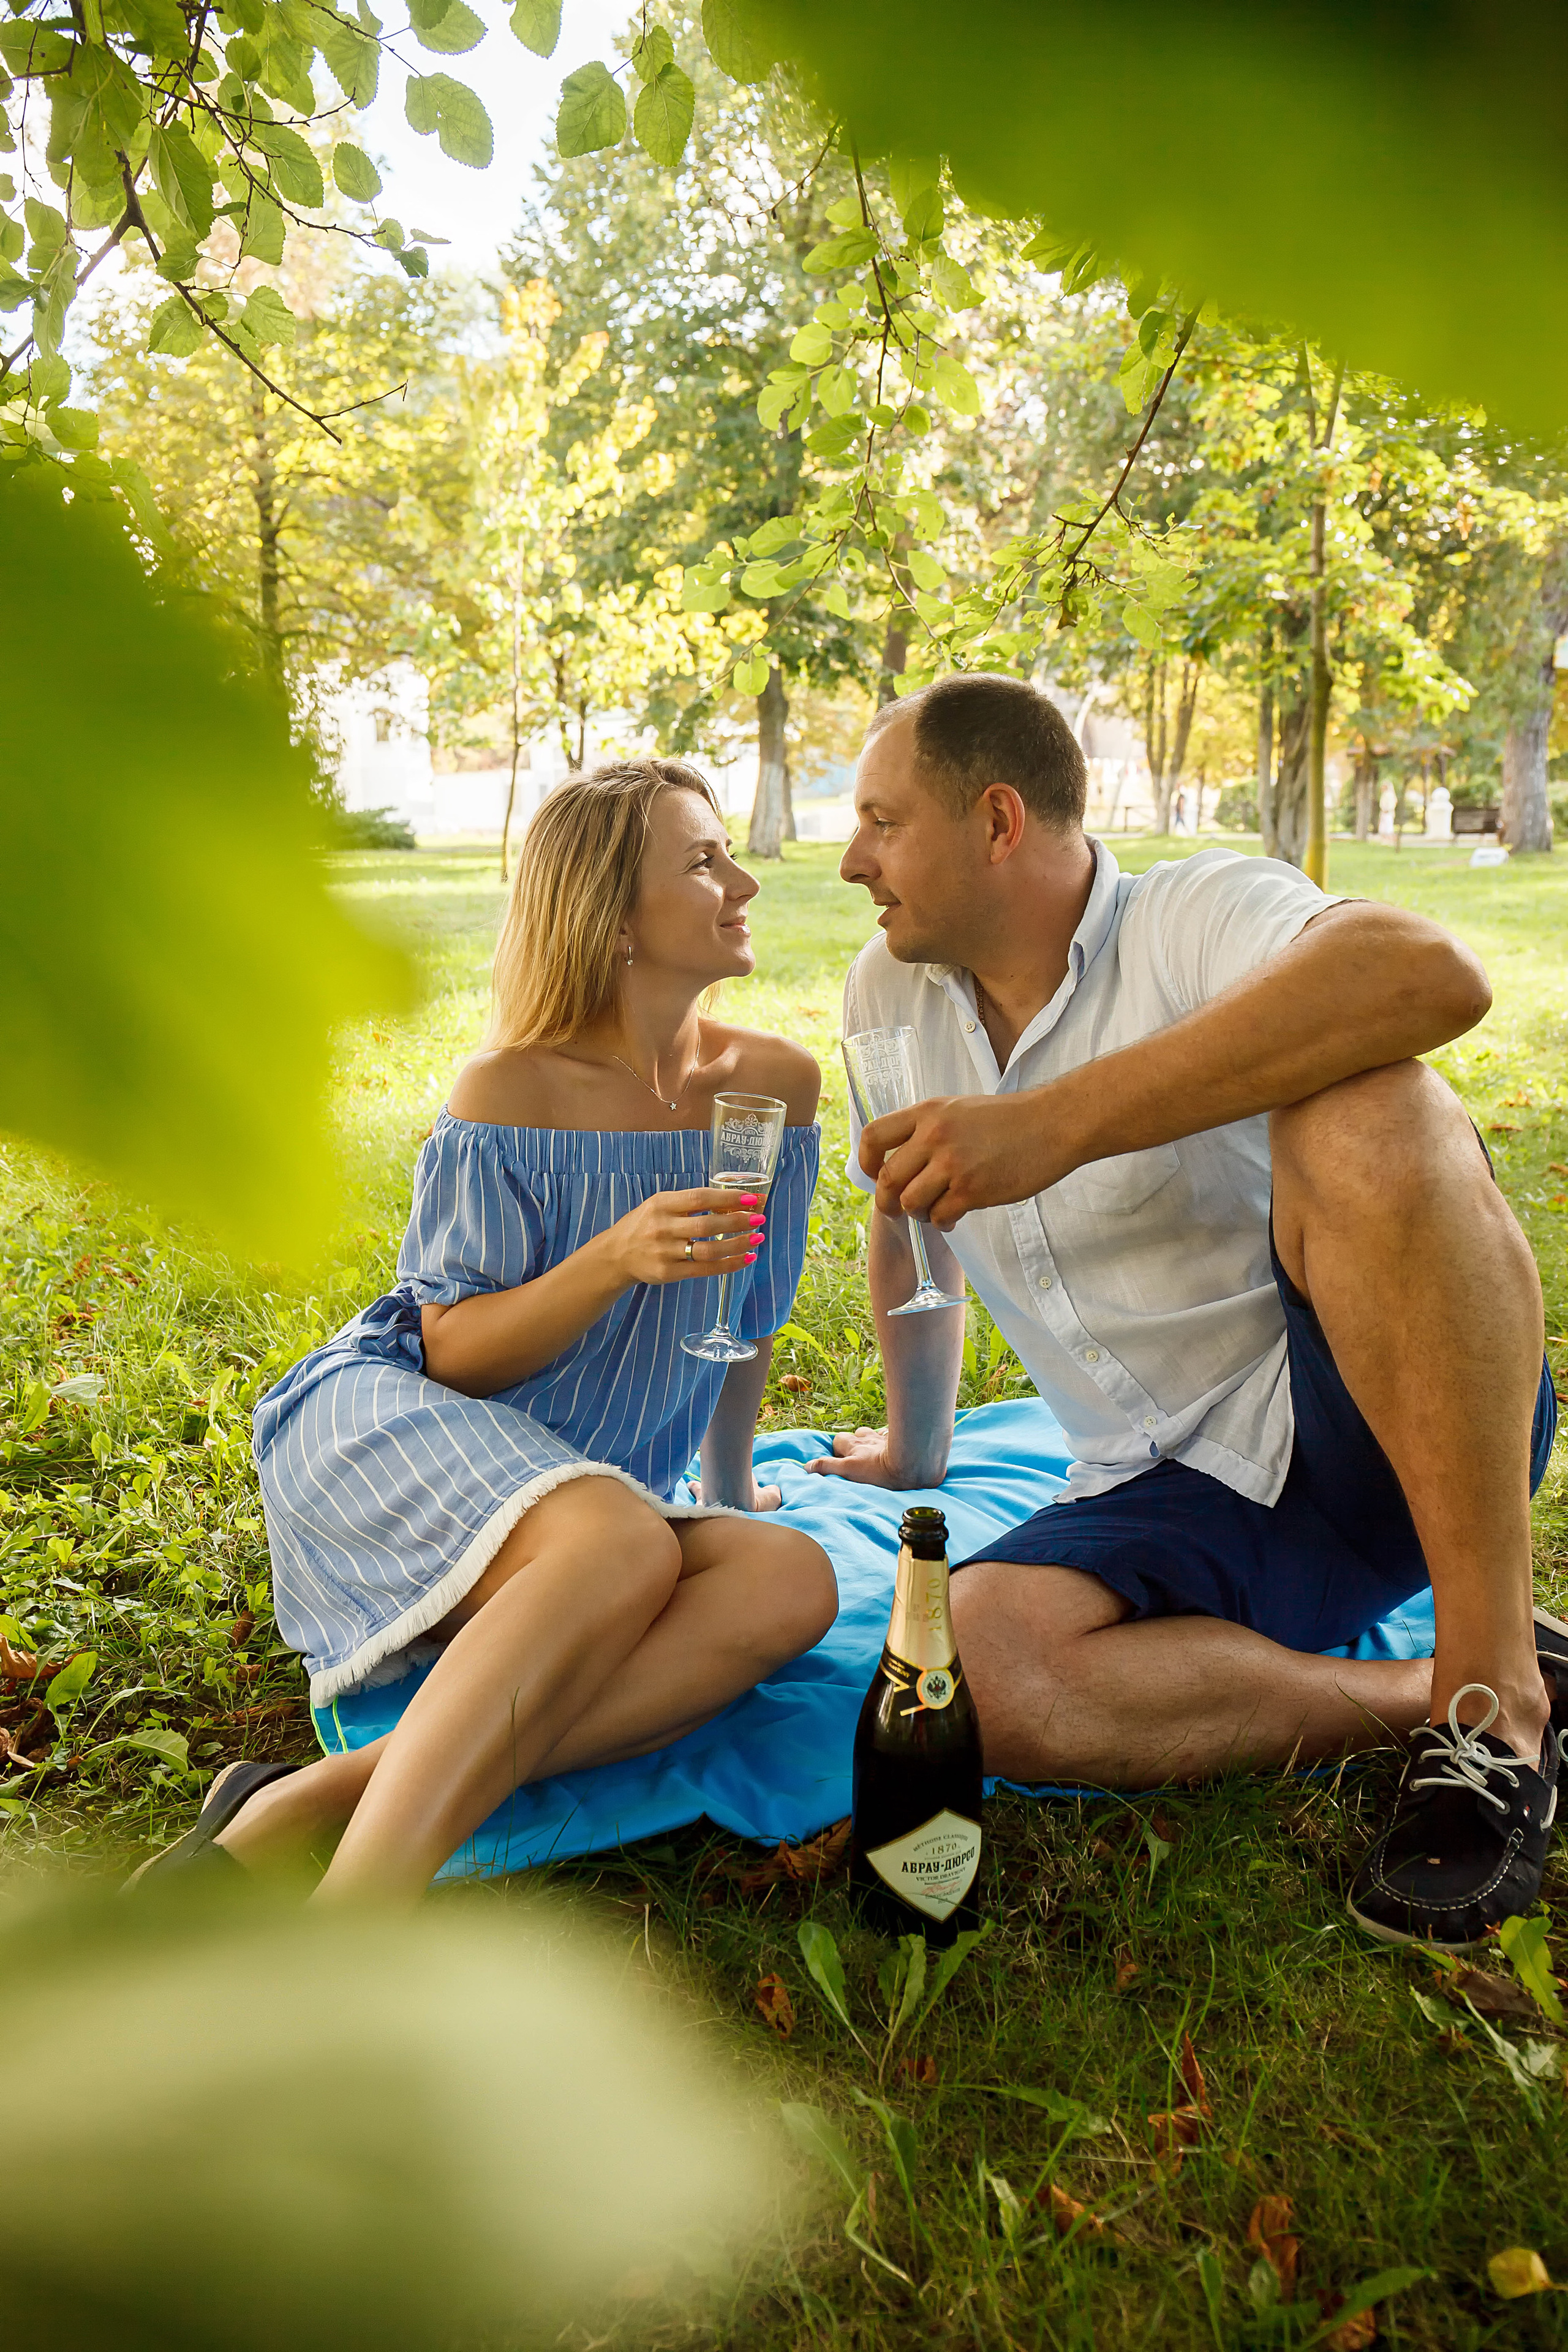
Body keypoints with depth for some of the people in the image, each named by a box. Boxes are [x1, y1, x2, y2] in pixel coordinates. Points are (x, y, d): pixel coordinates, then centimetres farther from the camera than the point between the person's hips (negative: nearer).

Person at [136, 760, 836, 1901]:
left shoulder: (777, 1081, 2)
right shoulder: (513, 1090, -12)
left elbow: (748, 1316, 16)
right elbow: (452, 1352, -11)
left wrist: (731, 1488, 26)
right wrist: (614, 1260, -27)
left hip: (574, 1484, 5)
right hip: (390, 1427, -5)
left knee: (791, 1583, -27)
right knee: (624, 1545, -37)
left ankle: (307, 1808, -33)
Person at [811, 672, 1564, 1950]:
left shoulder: (1197, 914, -12)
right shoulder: (893, 993, 7)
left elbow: (1433, 974, -36)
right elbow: (909, 1222, 23)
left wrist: (1059, 1123, -41)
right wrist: (915, 1447, 33)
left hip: (1387, 1428, -4)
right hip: (1179, 1497, 5)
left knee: (1365, 1114, -34)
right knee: (980, 1667, -26)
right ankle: (1425, 1699, -10)